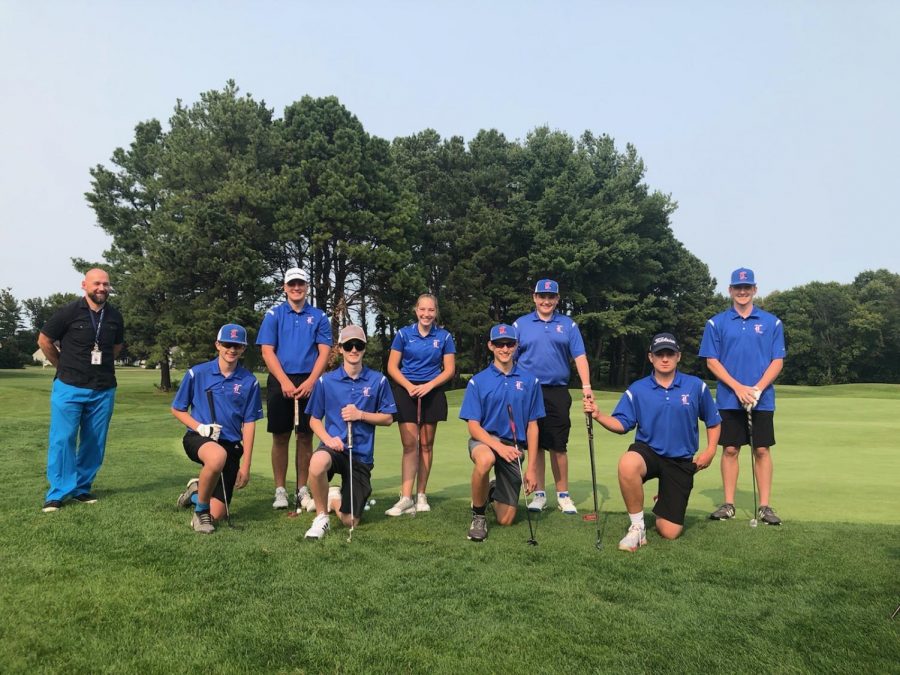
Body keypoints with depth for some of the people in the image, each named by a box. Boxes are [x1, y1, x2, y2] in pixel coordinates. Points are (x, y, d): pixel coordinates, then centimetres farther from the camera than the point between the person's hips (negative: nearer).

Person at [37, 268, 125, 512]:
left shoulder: (115, 317, 4)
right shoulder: (68, 312, -7)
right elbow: (44, 340, 2)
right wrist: (65, 367, 9)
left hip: (103, 390, 4)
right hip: (69, 388, -3)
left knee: (95, 442, 7)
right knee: (62, 439, -5)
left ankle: (82, 488, 19)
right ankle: (58, 493, 4)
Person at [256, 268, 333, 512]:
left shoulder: (319, 317, 7)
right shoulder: (273, 315, 5)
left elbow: (324, 352, 1)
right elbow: (267, 351, -1)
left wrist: (310, 382, -12)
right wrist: (285, 382, -12)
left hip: (309, 382, 1)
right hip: (280, 381, 0)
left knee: (305, 437, 3)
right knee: (280, 437, 3)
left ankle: (302, 490, 11)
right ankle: (280, 490, 11)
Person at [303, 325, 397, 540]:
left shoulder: (378, 381, -1)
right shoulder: (326, 381, 0)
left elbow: (388, 418, 4)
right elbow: (314, 419, 6)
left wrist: (361, 415, -13)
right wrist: (328, 439, -14)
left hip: (362, 455, 1)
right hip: (334, 447, -1)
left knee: (350, 522, 0)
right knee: (317, 463, -40)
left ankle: (334, 500, 38)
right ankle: (321, 516, -14)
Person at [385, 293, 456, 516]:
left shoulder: (444, 337, 4)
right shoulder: (404, 334, 2)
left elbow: (449, 369, 3)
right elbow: (392, 367, 1)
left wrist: (429, 385, -11)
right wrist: (409, 386, -13)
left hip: (432, 393, 1)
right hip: (406, 391, -1)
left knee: (426, 444, 7)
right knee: (409, 444, -10)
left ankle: (421, 495, 16)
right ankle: (406, 497, -12)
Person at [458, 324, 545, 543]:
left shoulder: (530, 381, 1)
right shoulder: (478, 381, -3)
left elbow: (532, 426, 4)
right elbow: (473, 426, -7)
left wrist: (531, 467, -2)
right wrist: (498, 445, -25)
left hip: (514, 447, 2)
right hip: (484, 440, -2)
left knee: (506, 520, 1)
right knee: (485, 460, -41)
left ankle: (493, 492, 38)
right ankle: (478, 515, -14)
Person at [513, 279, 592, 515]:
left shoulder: (568, 325, 8)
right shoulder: (521, 324, 7)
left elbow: (579, 356, 2)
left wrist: (586, 385, -9)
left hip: (557, 392, 0)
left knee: (558, 446, 4)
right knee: (535, 445, 5)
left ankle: (563, 495, 14)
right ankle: (539, 494, 15)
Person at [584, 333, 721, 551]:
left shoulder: (697, 386, -1)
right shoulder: (636, 390, -2)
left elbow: (713, 421, 10)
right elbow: (622, 424, -4)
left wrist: (710, 449, -2)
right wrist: (598, 415, -21)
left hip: (681, 461, 1)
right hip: (647, 451, 0)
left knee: (669, 532, -1)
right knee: (627, 464, -41)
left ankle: (664, 502, 38)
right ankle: (637, 527, -18)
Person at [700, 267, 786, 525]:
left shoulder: (772, 322, 4)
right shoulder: (716, 323, 3)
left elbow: (778, 361, 2)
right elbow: (712, 361, 0)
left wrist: (757, 389, -12)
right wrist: (738, 387, -11)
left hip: (762, 399, 0)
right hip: (729, 399, 0)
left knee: (762, 450, 3)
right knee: (730, 450, 4)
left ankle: (765, 506, 11)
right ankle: (728, 504, 13)